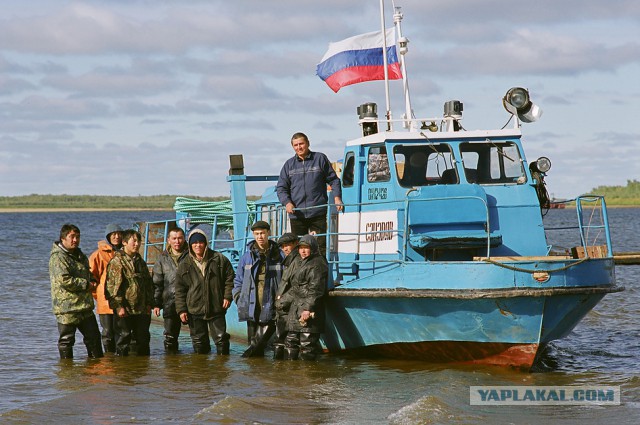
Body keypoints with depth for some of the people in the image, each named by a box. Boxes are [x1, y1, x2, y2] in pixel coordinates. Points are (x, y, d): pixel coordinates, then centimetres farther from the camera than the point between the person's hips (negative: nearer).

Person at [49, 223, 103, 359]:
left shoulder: (80, 255, 16)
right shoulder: (58, 257, -14)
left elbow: (88, 274, 32)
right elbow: (64, 280, -25)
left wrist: (93, 282, 8)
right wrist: (85, 284, -17)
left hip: (85, 307, 9)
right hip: (66, 307, -9)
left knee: (93, 337, 14)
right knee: (66, 340, 0)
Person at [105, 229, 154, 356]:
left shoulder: (140, 261, 16)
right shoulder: (116, 261, -7)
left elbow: (149, 284, 21)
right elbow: (113, 286, -12)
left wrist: (149, 304, 12)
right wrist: (118, 306, -17)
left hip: (142, 309, 7)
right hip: (125, 309, -7)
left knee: (143, 338, 9)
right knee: (124, 337, -1)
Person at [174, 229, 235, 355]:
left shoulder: (219, 259, 2)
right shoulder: (184, 266, 6)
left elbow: (230, 278, 7)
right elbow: (180, 290, 6)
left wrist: (227, 296, -4)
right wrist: (181, 310, 0)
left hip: (217, 308, -1)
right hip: (195, 310, 1)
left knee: (221, 339, -2)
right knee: (198, 341, 7)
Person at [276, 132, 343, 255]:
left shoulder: (320, 159, 8)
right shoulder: (289, 164, 13)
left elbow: (333, 180, 10)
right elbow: (281, 187, 12)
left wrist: (337, 196, -6)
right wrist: (287, 202, -6)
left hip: (318, 213, -2)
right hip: (296, 214, 2)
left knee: (320, 246, -5)